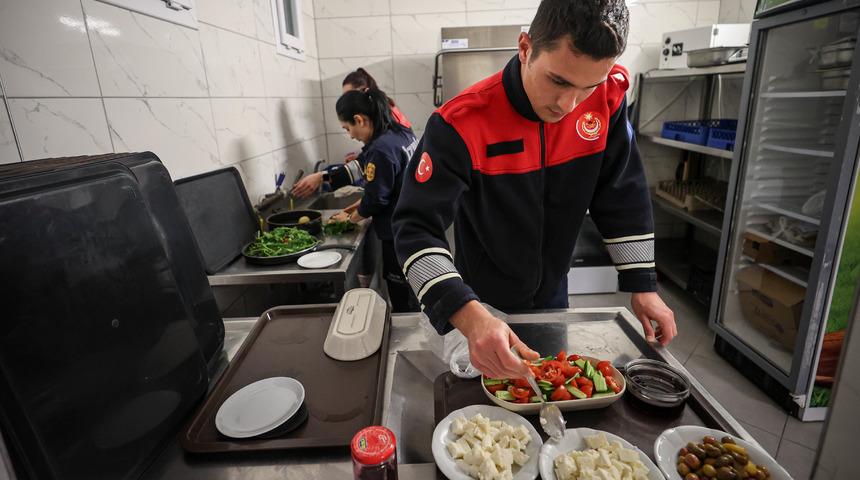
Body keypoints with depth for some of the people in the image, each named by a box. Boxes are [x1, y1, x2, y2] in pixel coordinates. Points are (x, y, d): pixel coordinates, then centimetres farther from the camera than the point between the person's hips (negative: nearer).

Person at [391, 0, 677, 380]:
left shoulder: (607, 99, -16)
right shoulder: (462, 124, -29)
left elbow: (623, 196, -6)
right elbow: (416, 229, -33)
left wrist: (642, 287, -5)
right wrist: (470, 317, -46)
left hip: (552, 297, 4)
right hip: (482, 304, -3)